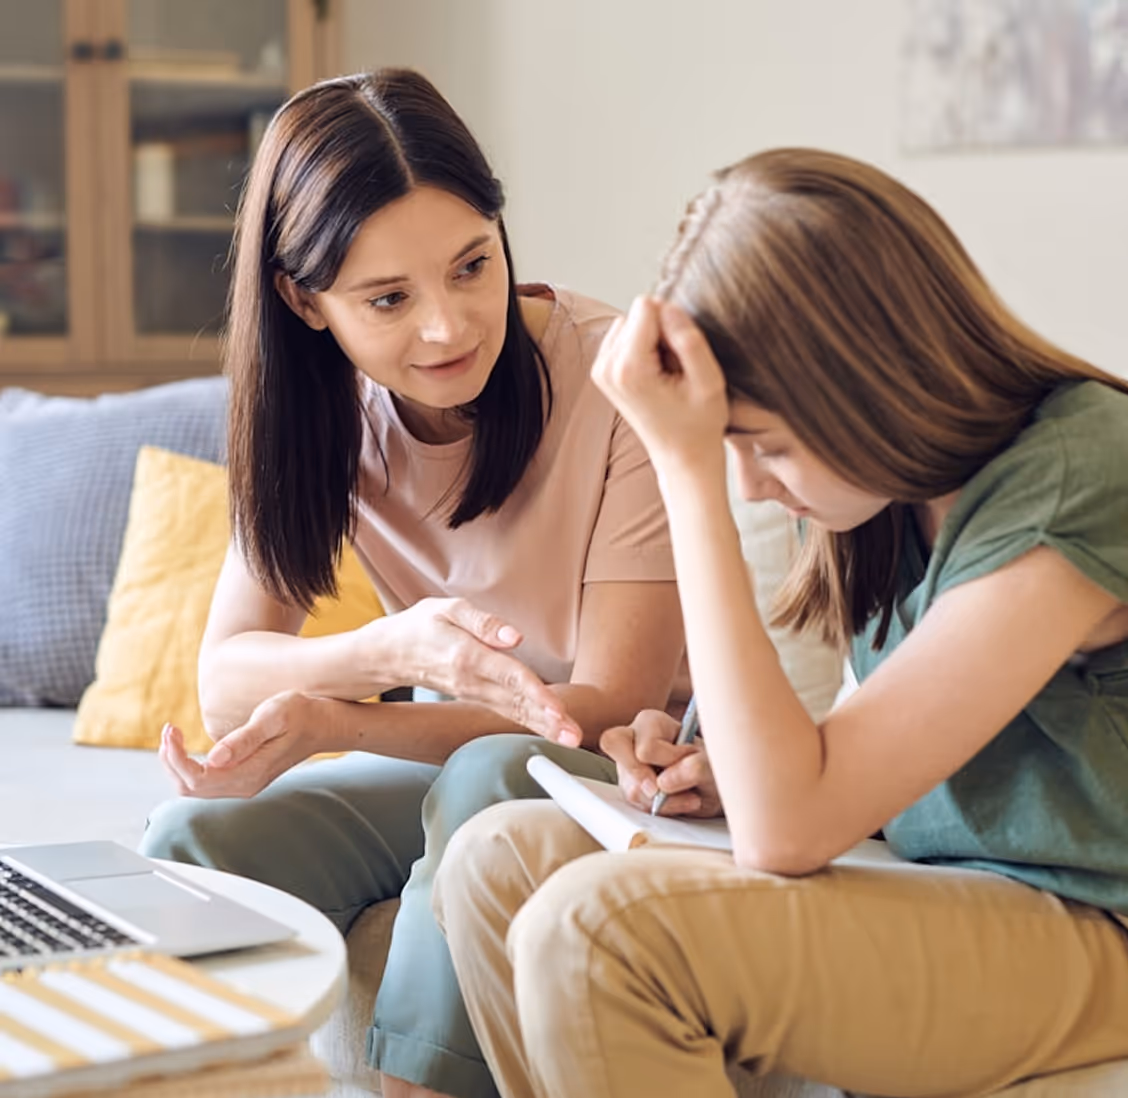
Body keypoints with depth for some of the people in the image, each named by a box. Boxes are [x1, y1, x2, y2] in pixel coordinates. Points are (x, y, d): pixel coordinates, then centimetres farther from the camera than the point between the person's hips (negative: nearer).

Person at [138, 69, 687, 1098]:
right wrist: (391, 649, -33)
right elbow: (226, 681, -11)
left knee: (487, 778, -34)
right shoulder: (318, 404, -6)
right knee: (195, 840, -20)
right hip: (446, 759, 4)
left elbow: (612, 706, -18)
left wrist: (323, 717, -27)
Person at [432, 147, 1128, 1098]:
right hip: (937, 890, 8)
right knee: (500, 858, -7)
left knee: (599, 928, -28)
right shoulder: (912, 482, 3)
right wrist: (731, 776, -4)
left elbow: (788, 831, -27)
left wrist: (689, 468, -27)